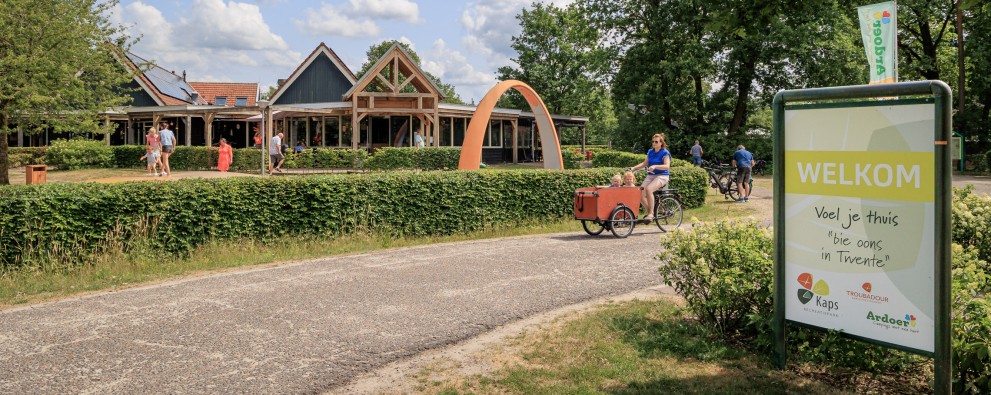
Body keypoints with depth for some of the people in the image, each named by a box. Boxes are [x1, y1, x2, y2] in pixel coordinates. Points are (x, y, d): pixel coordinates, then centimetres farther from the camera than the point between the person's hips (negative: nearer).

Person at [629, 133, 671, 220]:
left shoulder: (665, 153, -6)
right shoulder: (650, 152, 13)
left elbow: (667, 166, -19)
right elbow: (644, 163, 19)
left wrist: (655, 166, -34)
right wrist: (634, 168, 4)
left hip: (662, 176, -6)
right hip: (650, 175, 6)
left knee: (648, 189, -34)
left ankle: (651, 213, -23)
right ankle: (649, 211, 8)